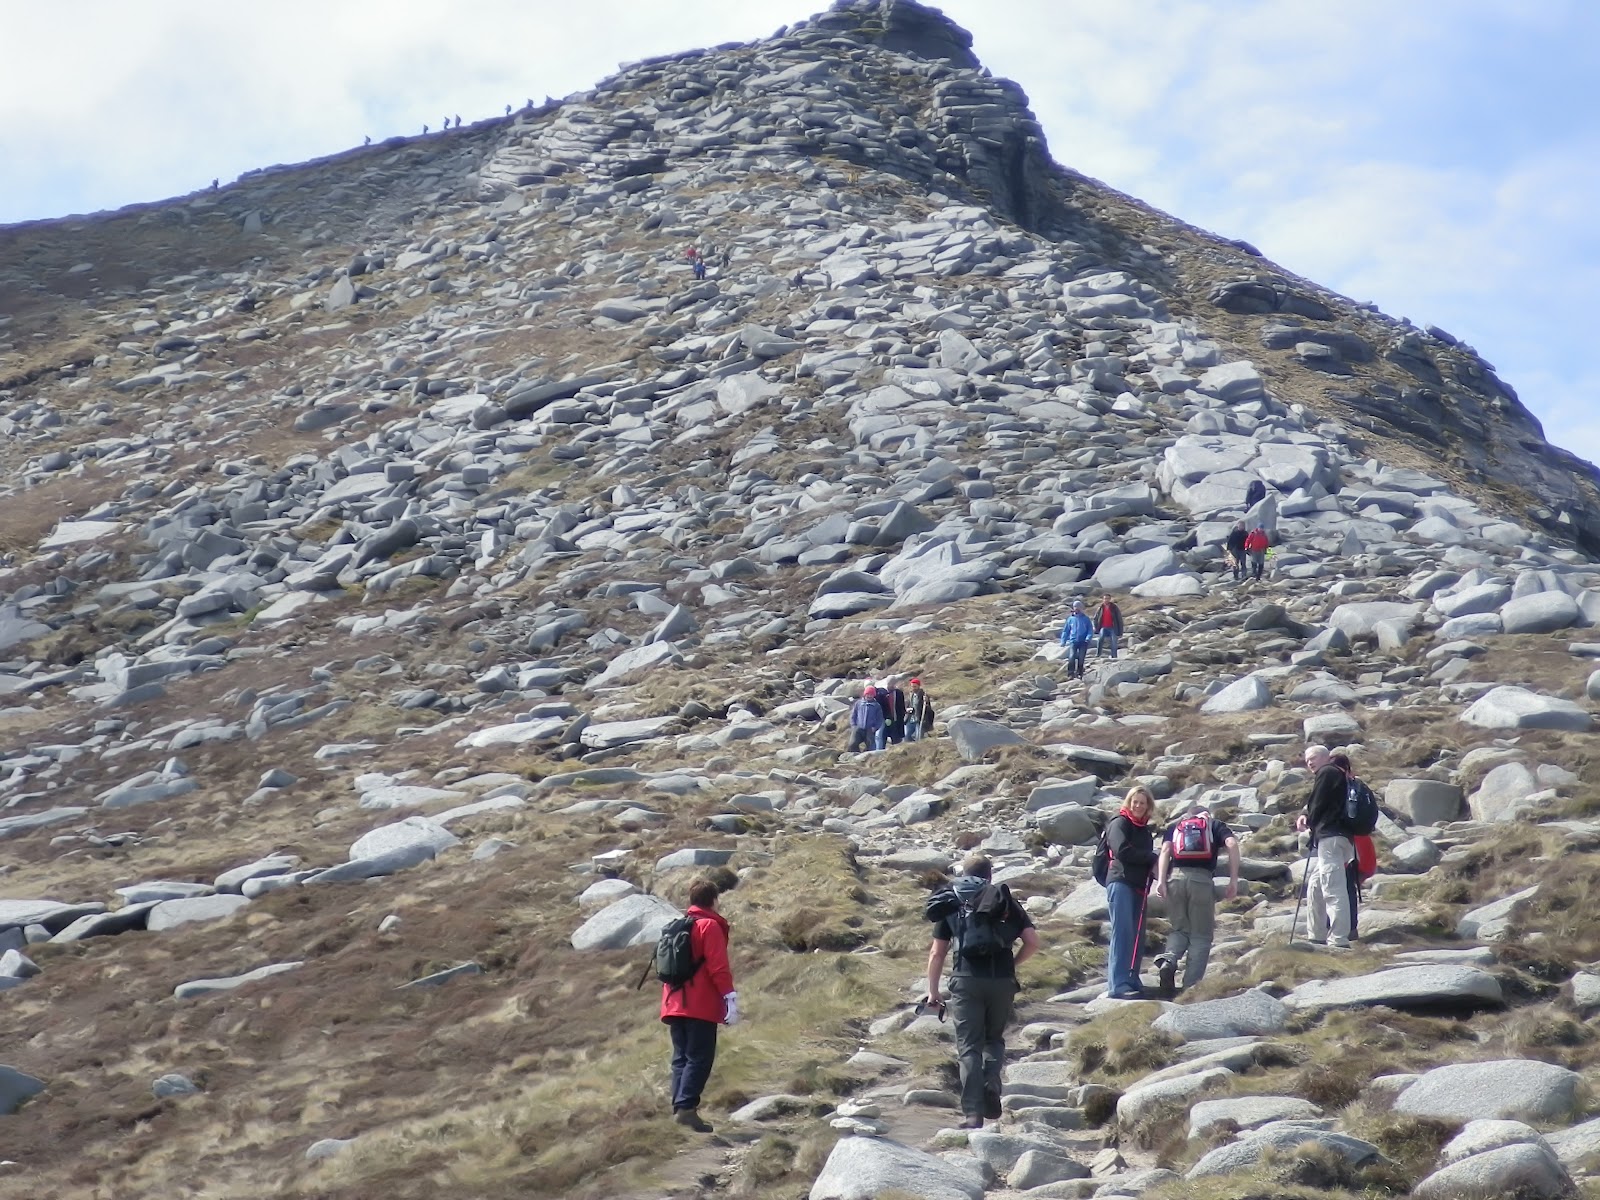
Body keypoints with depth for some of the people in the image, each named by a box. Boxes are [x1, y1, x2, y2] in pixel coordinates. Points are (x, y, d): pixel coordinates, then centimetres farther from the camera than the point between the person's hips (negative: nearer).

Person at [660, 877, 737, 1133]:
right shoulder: (710, 926, -5)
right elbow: (718, 967, -14)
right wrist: (730, 999, -14)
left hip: (675, 1004, 8)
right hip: (701, 1006, -8)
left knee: (681, 1058, 9)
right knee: (699, 1058, -9)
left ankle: (678, 1108, 2)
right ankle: (686, 1107, -19)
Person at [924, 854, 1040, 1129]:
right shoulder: (1006, 901, 14)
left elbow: (937, 953, 10)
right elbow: (1033, 942, 4)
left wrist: (933, 991, 16)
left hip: (966, 980, -1)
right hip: (1002, 981, 1)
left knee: (969, 1047, 3)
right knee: (995, 1038, 20)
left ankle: (973, 1114, -4)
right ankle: (992, 1083, -7)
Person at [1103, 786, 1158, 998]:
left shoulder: (1144, 829, 23)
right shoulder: (1119, 823, -1)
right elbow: (1122, 850, -15)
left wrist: (1155, 867, 0)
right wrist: (1152, 858, -9)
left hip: (1139, 886, 8)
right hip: (1121, 883, -8)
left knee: (1138, 936, 6)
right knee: (1123, 933, -14)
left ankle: (1131, 982, 10)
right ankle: (1118, 985, -19)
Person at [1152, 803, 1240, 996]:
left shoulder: (1174, 826, 25)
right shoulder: (1214, 825, 22)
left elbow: (1165, 849, 6)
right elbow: (1232, 844, 3)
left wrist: (1161, 880, -3)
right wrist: (1234, 879, 0)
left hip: (1176, 877, 2)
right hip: (1202, 879, -2)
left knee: (1179, 929, 17)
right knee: (1200, 935, 7)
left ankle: (1168, 960, -14)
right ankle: (1191, 989, -3)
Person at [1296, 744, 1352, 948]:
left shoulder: (1326, 773, -2)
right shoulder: (1338, 775, 27)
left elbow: (1317, 804, -7)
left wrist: (1310, 822, 11)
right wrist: (1306, 816, 5)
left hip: (1329, 837, -11)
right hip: (1343, 837, 11)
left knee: (1333, 889, -15)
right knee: (1315, 888, 18)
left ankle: (1339, 940, -21)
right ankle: (1318, 937, 21)